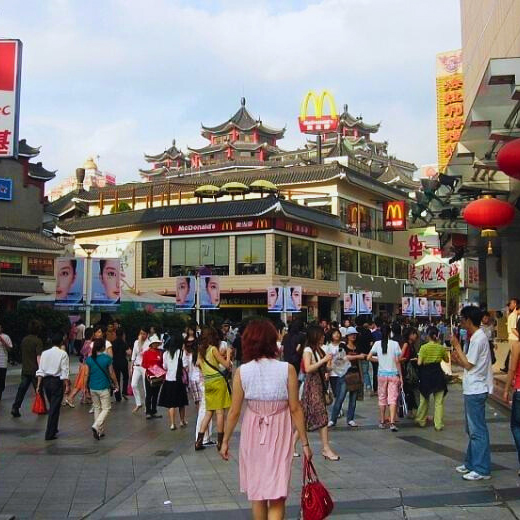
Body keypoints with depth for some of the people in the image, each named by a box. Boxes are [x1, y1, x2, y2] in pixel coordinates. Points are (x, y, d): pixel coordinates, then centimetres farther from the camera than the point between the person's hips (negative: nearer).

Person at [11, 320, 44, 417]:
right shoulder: (38, 341, -14)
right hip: (35, 370, -5)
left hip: (25, 370, 5)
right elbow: (38, 358, -19)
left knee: (22, 389, 6)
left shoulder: (24, 340, 7)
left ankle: (15, 408, -4)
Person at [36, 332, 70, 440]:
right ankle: (49, 434, 0)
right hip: (57, 381, -5)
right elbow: (64, 371, -12)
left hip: (46, 381, 5)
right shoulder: (63, 354, -8)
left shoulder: (44, 353, 5)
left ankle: (53, 429, 35)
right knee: (55, 408, 1)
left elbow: (40, 370, 3)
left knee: (52, 406, 21)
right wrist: (67, 385, -9)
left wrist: (39, 385, 5)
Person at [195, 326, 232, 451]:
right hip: (218, 381, -6)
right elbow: (226, 365, -9)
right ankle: (220, 442, 3)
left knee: (208, 412, 11)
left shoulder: (201, 350, 7)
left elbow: (198, 363, 18)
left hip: (207, 382, 6)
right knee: (220, 412, 0)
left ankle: (199, 441, 7)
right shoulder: (213, 349, -11)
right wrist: (228, 353, 7)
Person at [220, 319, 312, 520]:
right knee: (277, 496, 4)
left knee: (257, 491, 19)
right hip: (279, 435, -1)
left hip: (253, 435, 1)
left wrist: (225, 440, 8)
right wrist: (304, 442, 2)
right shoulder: (287, 369, -10)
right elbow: (295, 409, -7)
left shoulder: (242, 371, -9)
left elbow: (234, 411, -5)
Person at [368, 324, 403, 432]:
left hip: (382, 374, 2)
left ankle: (382, 422, 20)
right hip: (393, 374, -2)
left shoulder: (377, 344, -3)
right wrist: (401, 376, 0)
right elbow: (397, 361, -7)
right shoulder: (395, 344, -8)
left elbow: (369, 357, -3)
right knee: (393, 398, -1)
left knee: (382, 398, 13)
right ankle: (392, 423, -12)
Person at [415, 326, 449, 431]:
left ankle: (421, 420, 27)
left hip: (426, 374, 0)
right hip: (438, 373, 1)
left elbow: (419, 363, -13)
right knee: (439, 401, 5)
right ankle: (439, 424, 5)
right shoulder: (441, 347, -4)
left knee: (424, 399, 16)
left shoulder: (424, 347, -10)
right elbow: (447, 360, 10)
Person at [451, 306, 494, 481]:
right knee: (472, 429, 16)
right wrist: (458, 359, 4)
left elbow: (469, 365, -15)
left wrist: (457, 346, -9)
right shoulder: (476, 337, 14)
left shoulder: (479, 338, -16)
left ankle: (482, 469, 0)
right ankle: (471, 463, 25)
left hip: (476, 390, -10)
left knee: (478, 430, -5)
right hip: (472, 389, 10)